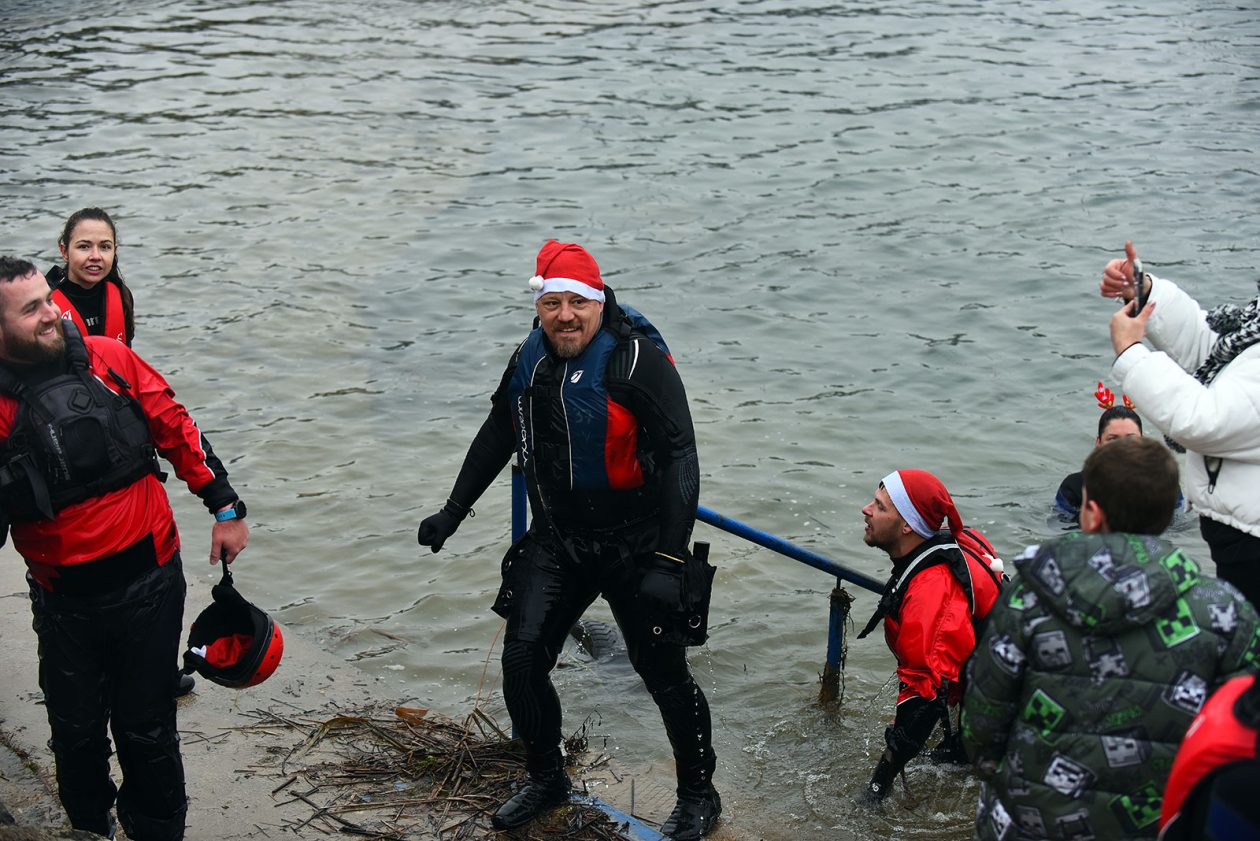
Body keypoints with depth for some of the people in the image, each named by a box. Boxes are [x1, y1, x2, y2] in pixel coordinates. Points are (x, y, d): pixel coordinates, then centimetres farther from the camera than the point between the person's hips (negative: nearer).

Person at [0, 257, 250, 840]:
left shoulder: (107, 359, -7)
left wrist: (225, 508, 4)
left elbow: (177, 431, 2)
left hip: (149, 583, 0)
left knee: (146, 729, 11)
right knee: (76, 733, 17)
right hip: (64, 601, 0)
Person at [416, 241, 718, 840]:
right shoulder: (530, 362, 2)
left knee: (663, 672, 2)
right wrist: (454, 511, 21)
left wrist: (669, 560, -26)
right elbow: (497, 437, 19)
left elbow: (679, 460, -20)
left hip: (633, 545, -5)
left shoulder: (638, 361, -18)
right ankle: (546, 779, 25)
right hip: (555, 541, 6)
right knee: (521, 659, 2)